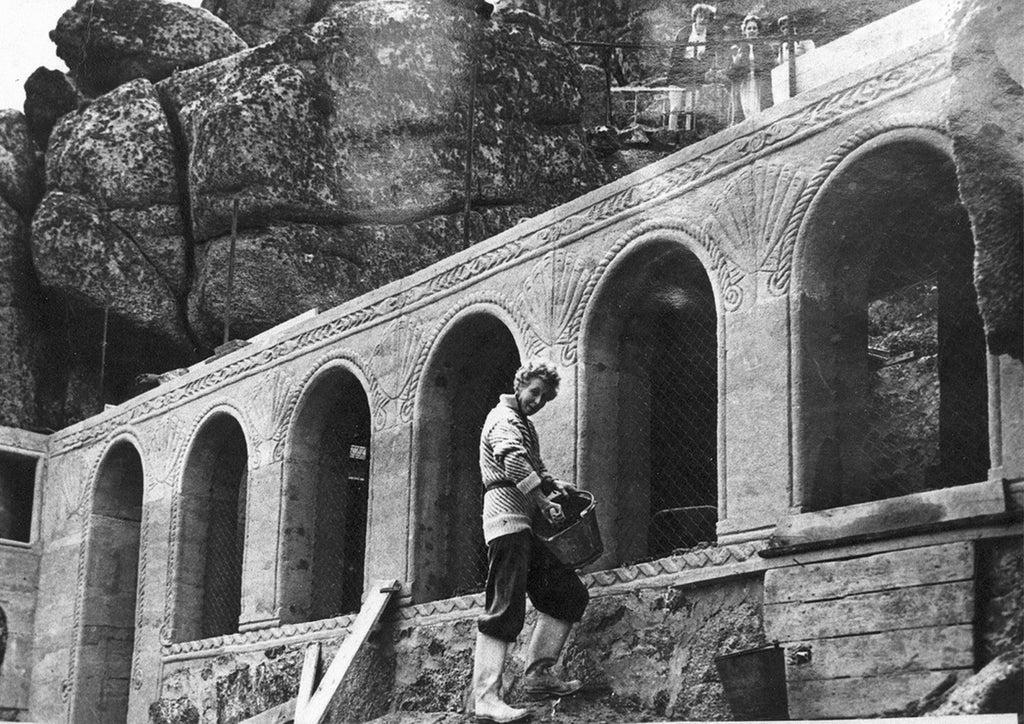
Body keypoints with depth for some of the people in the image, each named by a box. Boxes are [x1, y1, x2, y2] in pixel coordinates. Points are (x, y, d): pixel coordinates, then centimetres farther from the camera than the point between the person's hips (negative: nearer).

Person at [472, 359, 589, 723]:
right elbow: (514, 461, -22)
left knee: (568, 593, 7)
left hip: (527, 522, 10)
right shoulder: (504, 419, -5)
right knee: (504, 609, -15)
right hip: (508, 516, -10)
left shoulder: (525, 425, 26)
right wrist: (544, 504, -21)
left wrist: (551, 483, 7)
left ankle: (539, 674, 6)